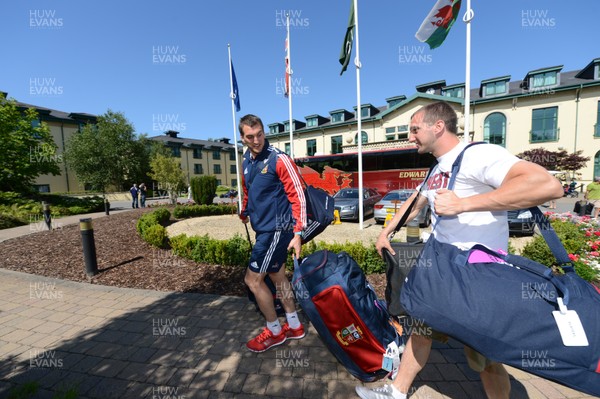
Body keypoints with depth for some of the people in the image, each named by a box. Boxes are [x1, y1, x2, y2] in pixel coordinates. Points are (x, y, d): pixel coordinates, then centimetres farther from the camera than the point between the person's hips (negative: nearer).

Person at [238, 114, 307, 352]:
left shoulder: (279, 159, -14)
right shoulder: (247, 161, 9)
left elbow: (298, 196, -16)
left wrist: (298, 233, -20)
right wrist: (244, 212, 23)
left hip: (277, 229, -8)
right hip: (263, 229, 8)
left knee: (253, 279, -2)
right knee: (277, 277, 16)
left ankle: (274, 331, 21)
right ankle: (293, 326, 35)